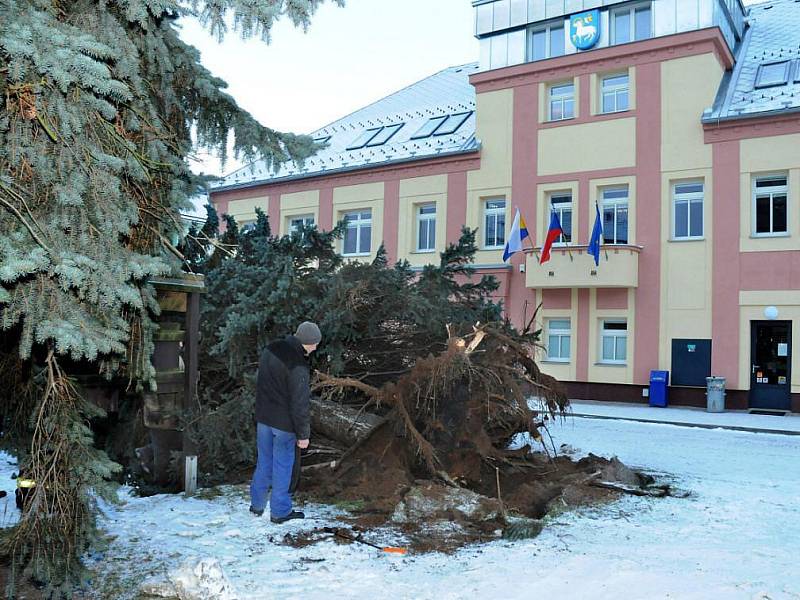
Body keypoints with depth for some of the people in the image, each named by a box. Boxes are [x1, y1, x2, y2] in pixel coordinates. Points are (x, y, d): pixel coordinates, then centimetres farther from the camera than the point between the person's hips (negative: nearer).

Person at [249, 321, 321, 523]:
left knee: (263, 462, 18)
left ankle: (257, 505, 28)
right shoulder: (298, 366, -25)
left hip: (263, 418, 7)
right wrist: (303, 434, -12)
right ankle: (280, 511, 17)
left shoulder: (269, 350, 1)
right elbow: (300, 404, -21)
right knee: (282, 465, 6)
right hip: (284, 423, -7)